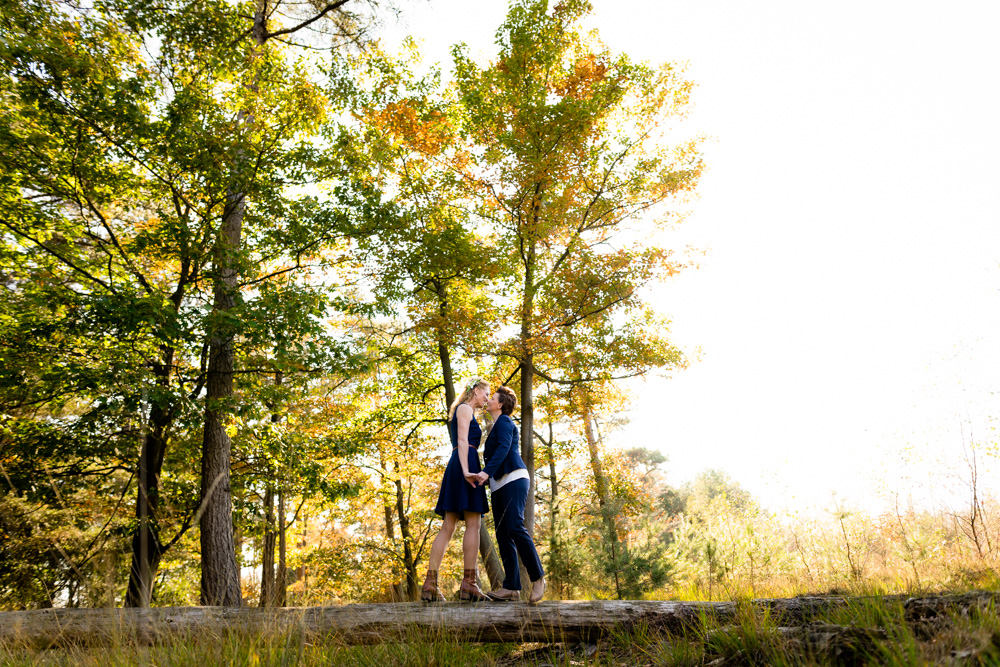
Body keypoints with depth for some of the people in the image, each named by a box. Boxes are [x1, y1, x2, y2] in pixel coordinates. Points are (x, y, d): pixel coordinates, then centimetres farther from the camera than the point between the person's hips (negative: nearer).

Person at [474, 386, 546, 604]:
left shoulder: (504, 422, -1)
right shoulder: (496, 427, 26)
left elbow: (504, 449, -17)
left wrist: (487, 471, -28)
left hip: (513, 479, -9)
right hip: (499, 486, 9)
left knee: (515, 528, -21)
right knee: (502, 535, -1)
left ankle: (538, 578, -10)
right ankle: (511, 588, -6)